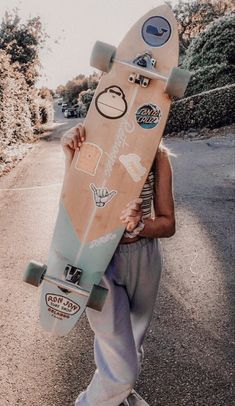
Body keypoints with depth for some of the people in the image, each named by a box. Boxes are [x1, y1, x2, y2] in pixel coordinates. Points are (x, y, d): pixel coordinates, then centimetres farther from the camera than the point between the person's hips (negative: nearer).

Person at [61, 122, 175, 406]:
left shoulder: (157, 156, -9)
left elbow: (168, 224, -7)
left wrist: (139, 225, -28)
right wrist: (71, 157, -27)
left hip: (144, 258, 3)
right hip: (100, 259, -3)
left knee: (133, 341, 26)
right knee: (122, 366, 0)